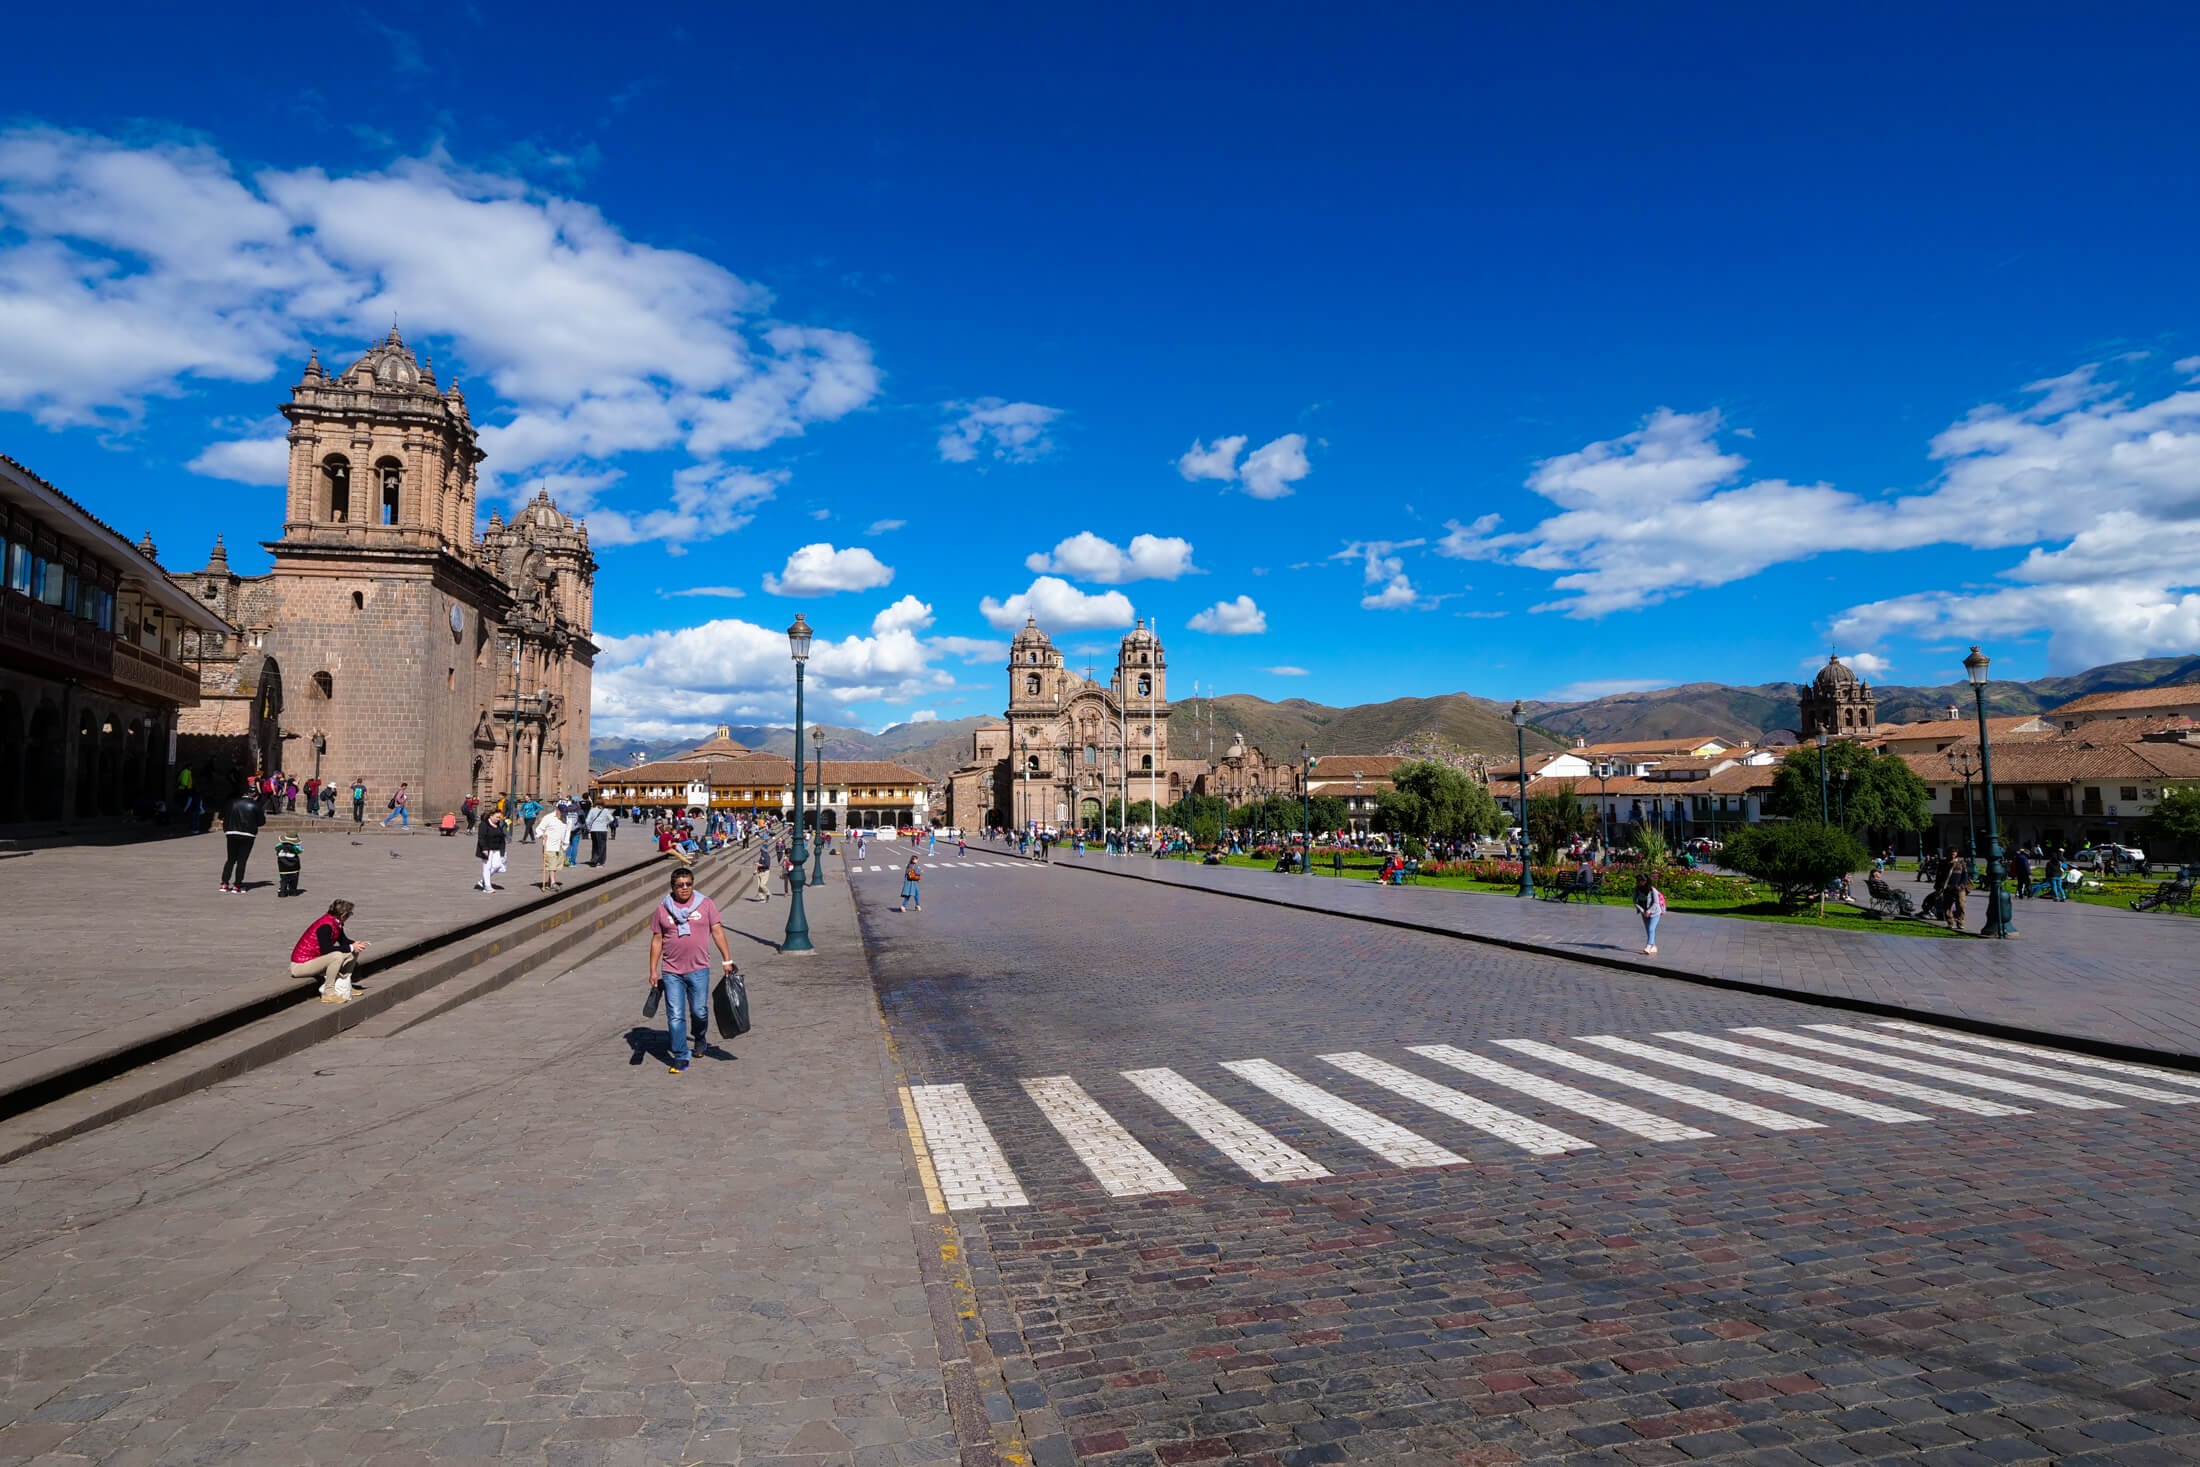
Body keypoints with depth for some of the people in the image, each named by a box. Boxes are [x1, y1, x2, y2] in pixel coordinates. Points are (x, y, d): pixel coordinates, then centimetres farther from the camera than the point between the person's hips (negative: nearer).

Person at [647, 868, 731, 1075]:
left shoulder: (706, 904, 4)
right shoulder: (663, 909, 5)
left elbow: (717, 932, 2)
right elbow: (657, 941, 9)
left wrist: (727, 960, -3)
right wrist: (653, 971, 6)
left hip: (699, 969, 0)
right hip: (671, 972, 0)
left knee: (699, 1011, 4)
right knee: (675, 1016, -2)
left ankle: (701, 1038, 34)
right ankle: (680, 1058, 6)